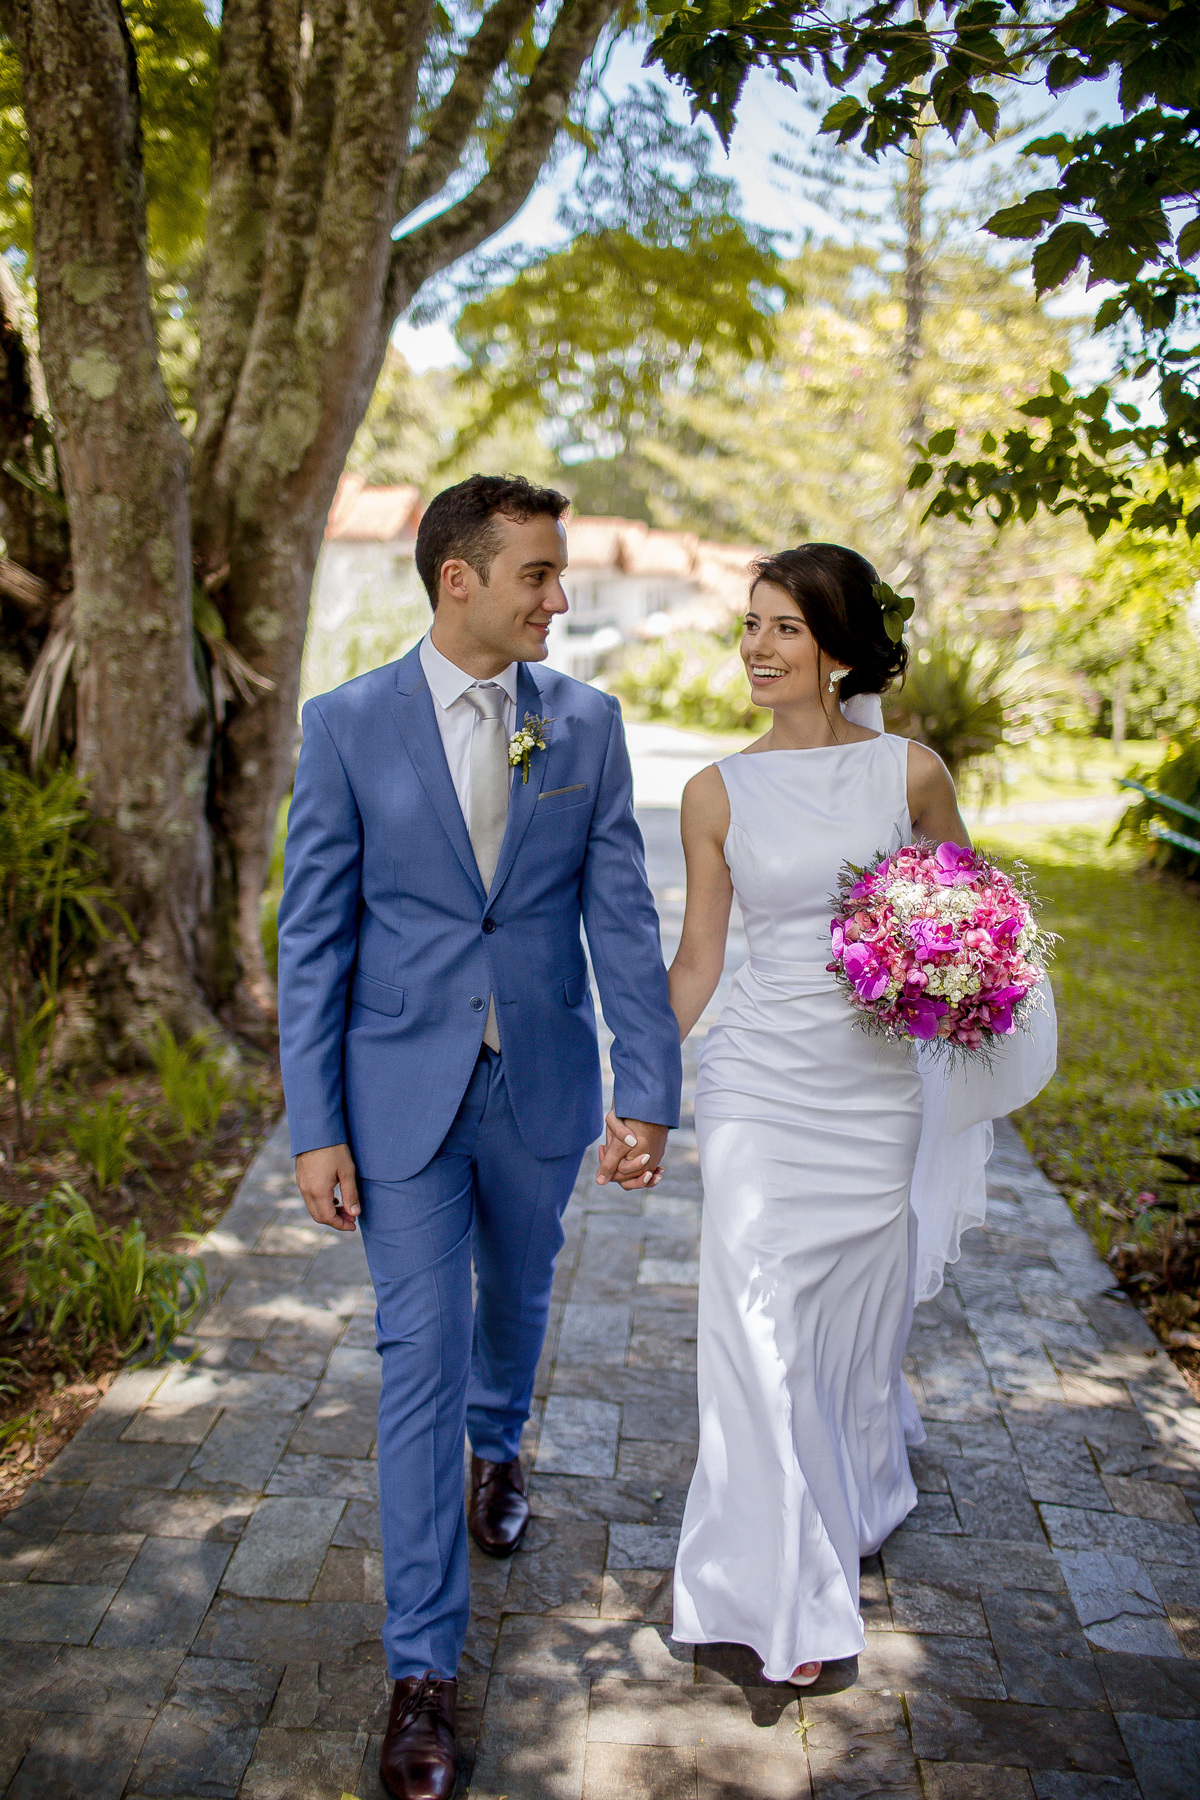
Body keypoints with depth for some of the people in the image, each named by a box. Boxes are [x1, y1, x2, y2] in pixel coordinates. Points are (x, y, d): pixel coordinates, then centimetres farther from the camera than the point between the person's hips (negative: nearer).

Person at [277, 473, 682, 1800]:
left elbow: (623, 917, -3)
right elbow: (313, 935, -7)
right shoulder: (348, 723, -8)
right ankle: (424, 1664, 13)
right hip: (403, 1090, -2)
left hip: (542, 1085, 3)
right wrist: (314, 1127, -10)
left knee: (516, 1294, 23)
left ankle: (497, 1446, 56)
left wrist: (649, 1090, -7)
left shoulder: (586, 722, -2)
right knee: (421, 1355, 1)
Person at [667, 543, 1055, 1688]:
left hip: (877, 1087, 1)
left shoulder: (910, 772, -2)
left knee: (857, 1315, 14)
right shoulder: (717, 794, 0)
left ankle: (855, 1494, 48)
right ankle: (782, 1596, 16)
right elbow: (697, 960, 4)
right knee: (757, 1324, -3)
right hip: (756, 1080, 0)